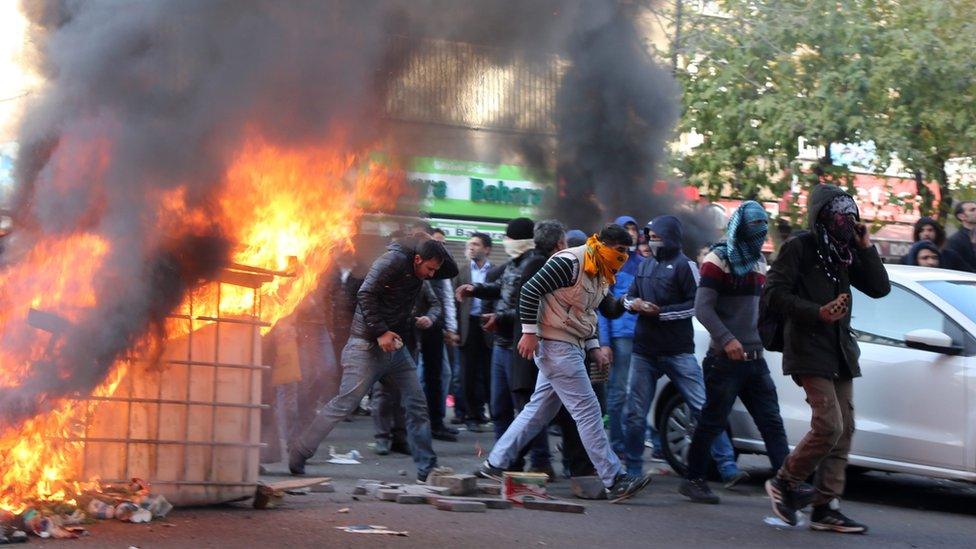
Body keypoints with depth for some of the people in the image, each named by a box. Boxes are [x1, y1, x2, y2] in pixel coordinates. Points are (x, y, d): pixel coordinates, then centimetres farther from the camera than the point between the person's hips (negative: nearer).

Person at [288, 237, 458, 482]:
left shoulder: (419, 270, 9)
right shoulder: (394, 261, -16)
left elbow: (452, 271, 20)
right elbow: (366, 294, -21)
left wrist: (437, 248, 2)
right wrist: (380, 332, -24)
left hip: (395, 345, 8)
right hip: (368, 345, -8)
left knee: (417, 405, 2)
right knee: (344, 403, -7)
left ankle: (427, 467, 8)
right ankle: (297, 456, 3)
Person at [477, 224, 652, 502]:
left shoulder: (601, 275, 13)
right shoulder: (569, 262, -17)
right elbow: (530, 290, -19)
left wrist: (594, 348, 11)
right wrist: (529, 332, -19)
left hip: (573, 348, 10)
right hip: (556, 346, -10)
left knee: (539, 410, 13)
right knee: (588, 411, -9)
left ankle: (495, 463, 20)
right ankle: (615, 481, -7)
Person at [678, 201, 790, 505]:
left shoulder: (758, 261, 16)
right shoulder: (718, 260, -6)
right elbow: (703, 308, -14)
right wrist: (726, 340, -25)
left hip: (754, 358, 7)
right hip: (725, 359, -7)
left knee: (771, 422, 0)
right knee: (713, 422, 1)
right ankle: (693, 480, 14)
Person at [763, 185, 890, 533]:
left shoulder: (844, 253, 17)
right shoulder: (798, 248, -5)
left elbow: (880, 288, 11)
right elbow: (775, 293, -12)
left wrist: (865, 247, 1)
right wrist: (818, 313, -21)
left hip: (840, 352, 8)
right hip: (809, 350, -8)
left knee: (843, 430, 4)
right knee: (829, 426, -17)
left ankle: (825, 507, 8)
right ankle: (784, 483, 2)